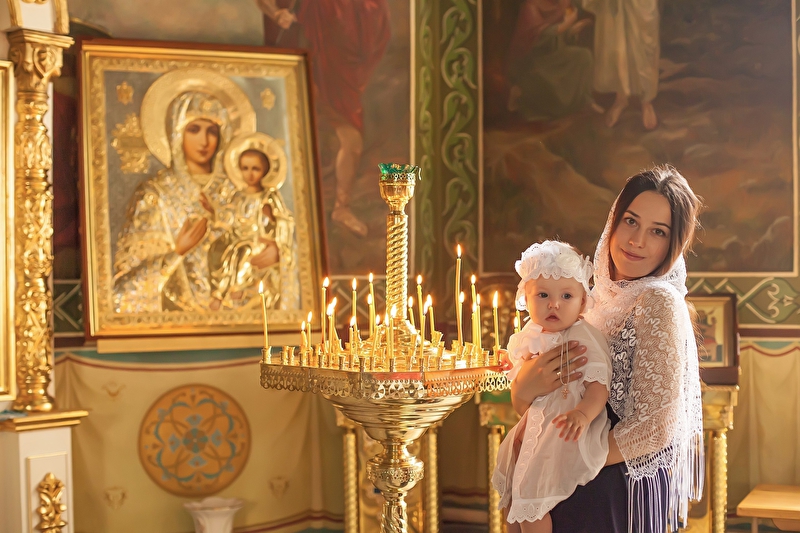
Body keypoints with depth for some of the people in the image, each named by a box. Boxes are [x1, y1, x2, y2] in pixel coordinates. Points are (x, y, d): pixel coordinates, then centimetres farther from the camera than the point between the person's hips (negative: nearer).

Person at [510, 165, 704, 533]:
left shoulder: (658, 301, -16)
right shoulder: (601, 298, 5)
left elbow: (656, 428, -22)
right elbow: (523, 405, 5)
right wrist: (525, 385, -19)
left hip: (623, 493, -7)